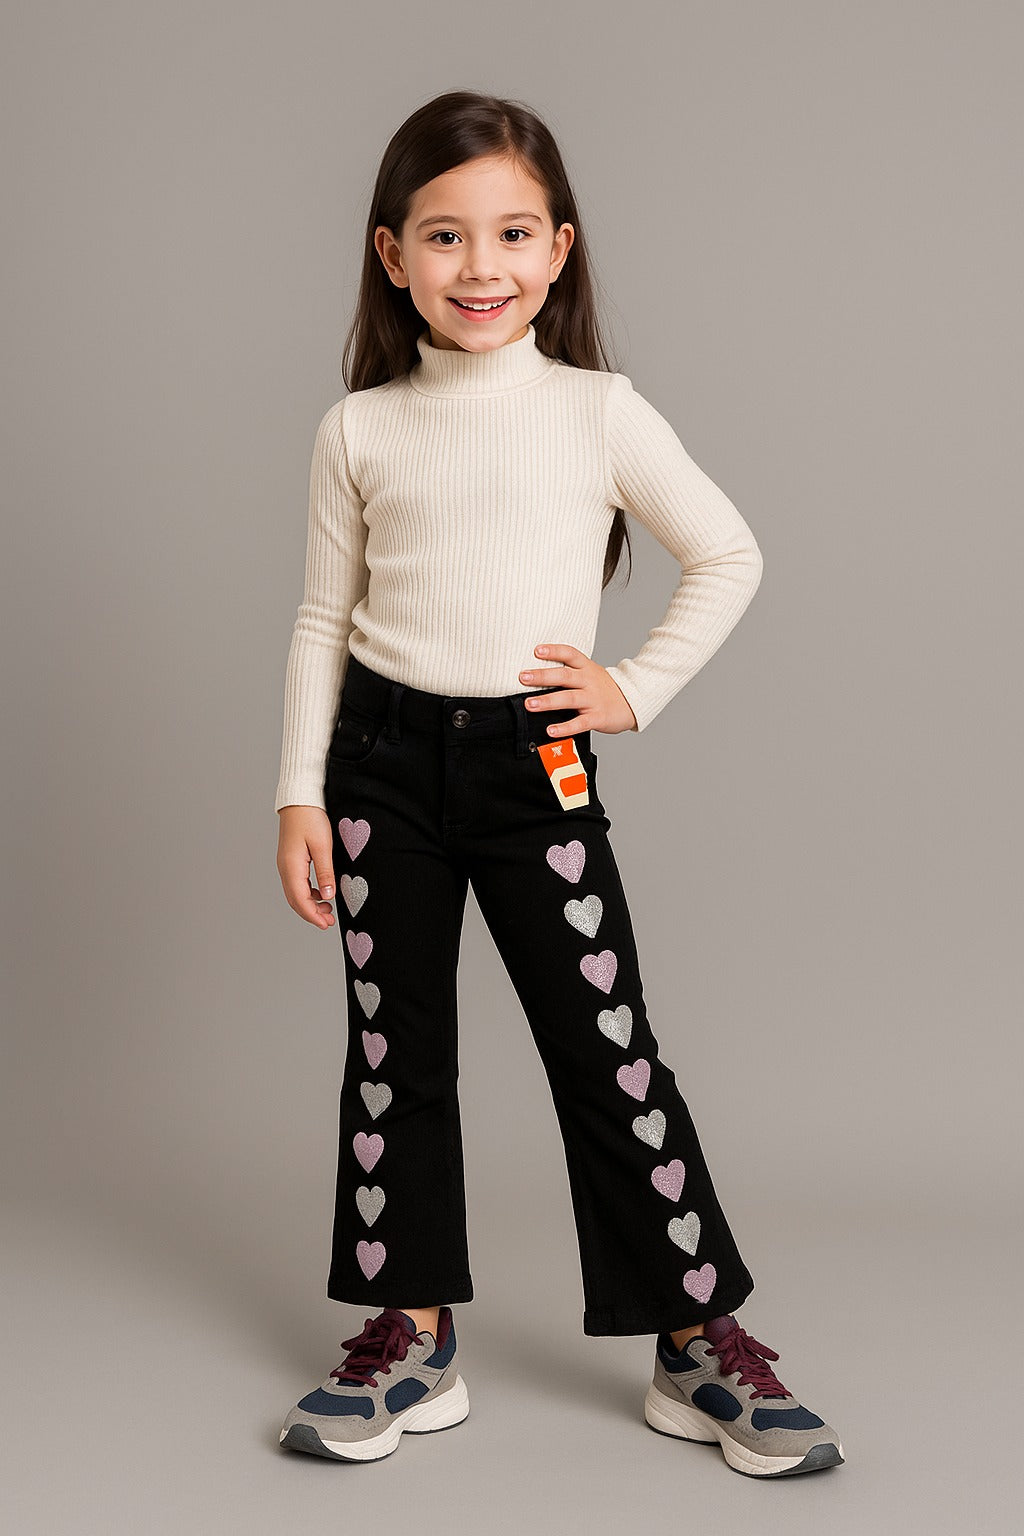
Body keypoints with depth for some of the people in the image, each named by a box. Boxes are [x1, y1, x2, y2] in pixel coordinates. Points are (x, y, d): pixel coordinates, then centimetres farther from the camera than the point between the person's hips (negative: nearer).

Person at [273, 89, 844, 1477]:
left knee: (608, 1049, 0)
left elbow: (729, 557, 6)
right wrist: (301, 792, 3)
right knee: (395, 1049, 8)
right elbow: (325, 617, 7)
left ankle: (703, 1336, 12)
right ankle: (412, 1334, 21)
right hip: (383, 758, 2)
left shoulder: (601, 413, -2)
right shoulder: (359, 429, 3)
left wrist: (639, 688, -2)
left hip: (536, 761, -2)